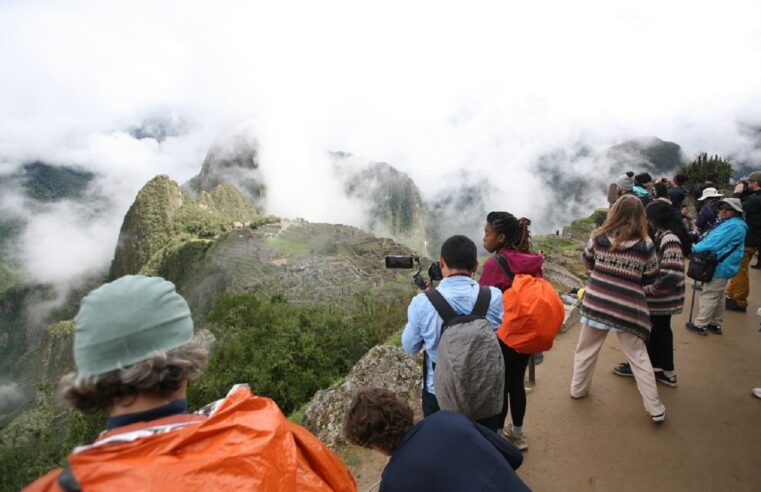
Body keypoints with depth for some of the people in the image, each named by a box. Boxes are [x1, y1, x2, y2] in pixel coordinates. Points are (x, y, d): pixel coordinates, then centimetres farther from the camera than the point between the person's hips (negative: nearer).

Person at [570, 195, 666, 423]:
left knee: (586, 349, 18)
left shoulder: (599, 237, -7)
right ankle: (655, 409, 22)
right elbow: (650, 279, 1)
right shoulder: (645, 245, -9)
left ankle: (577, 389, 33)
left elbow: (588, 262, 8)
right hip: (628, 308, 0)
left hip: (596, 303, 1)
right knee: (638, 357, 14)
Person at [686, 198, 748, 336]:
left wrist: (695, 248, -12)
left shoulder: (733, 225, -20)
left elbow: (713, 243, -24)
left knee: (709, 296, -5)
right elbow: (711, 238, 15)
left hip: (720, 267, -11)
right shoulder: (726, 223, 14)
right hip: (721, 266, 11)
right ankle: (716, 324, 28)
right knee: (718, 296, 18)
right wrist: (698, 244, -1)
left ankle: (700, 325, 2)